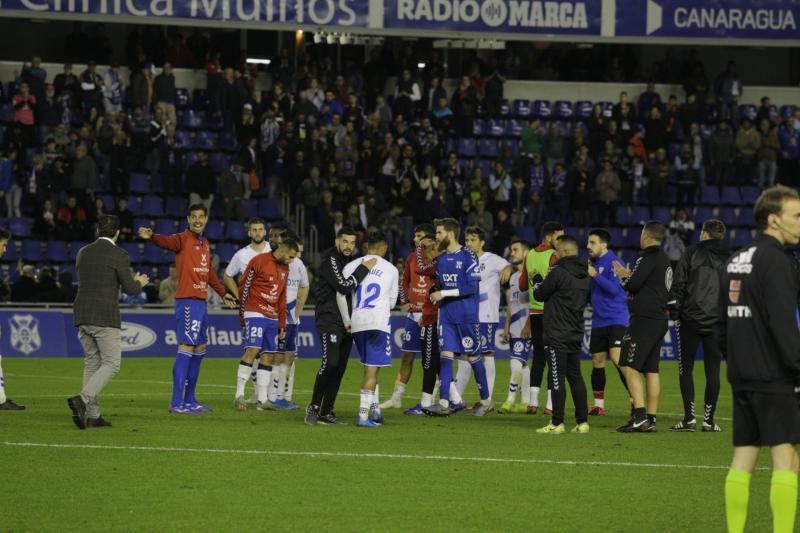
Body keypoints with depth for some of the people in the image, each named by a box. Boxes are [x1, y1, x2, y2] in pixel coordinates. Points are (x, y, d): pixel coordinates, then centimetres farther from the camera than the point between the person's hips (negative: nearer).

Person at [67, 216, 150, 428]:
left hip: (82, 315, 6)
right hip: (105, 317, -6)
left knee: (92, 362, 13)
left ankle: (92, 415, 7)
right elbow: (130, 289, -7)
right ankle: (83, 399, -23)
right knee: (111, 364, -2)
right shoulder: (119, 255, -8)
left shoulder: (83, 253, 11)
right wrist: (139, 283, 18)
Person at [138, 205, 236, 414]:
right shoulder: (183, 239, -7)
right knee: (186, 348, -12)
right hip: (187, 300, -9)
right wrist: (152, 237, -51)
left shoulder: (205, 244, 18)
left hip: (201, 301, 9)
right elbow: (167, 242, -30)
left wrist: (223, 293, 38)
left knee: (199, 349, 13)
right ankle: (177, 403, -14)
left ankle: (189, 399, 22)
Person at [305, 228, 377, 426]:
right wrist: (364, 269, -16)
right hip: (329, 320, -8)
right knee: (330, 363, -19)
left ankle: (326, 412, 7)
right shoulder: (330, 260, -8)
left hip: (346, 324, 8)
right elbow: (344, 286, -20)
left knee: (339, 368, 4)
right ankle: (314, 407, -8)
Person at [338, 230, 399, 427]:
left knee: (370, 367, 20)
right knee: (372, 370, -3)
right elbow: (392, 302, 11)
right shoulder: (391, 269, 4)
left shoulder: (351, 266, 8)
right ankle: (364, 415, -9)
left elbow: (340, 296, 4)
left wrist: (347, 322, 12)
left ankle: (375, 408, 19)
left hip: (357, 324, 3)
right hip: (379, 322, -3)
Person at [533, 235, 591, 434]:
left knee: (557, 379, -5)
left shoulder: (558, 272, -14)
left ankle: (557, 423, -6)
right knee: (575, 377, 11)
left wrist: (536, 281, 17)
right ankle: (582, 421, 10)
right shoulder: (585, 276, 10)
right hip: (576, 334, 7)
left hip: (557, 335, -7)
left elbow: (540, 294, -5)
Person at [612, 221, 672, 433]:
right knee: (651, 370, 10)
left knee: (629, 366, -10)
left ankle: (639, 416, -18)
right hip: (660, 320, 10)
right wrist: (629, 276, 23)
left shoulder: (648, 257, -11)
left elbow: (633, 285, -15)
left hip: (645, 319, -10)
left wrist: (624, 277, 5)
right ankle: (650, 419, 10)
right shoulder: (665, 260, 19)